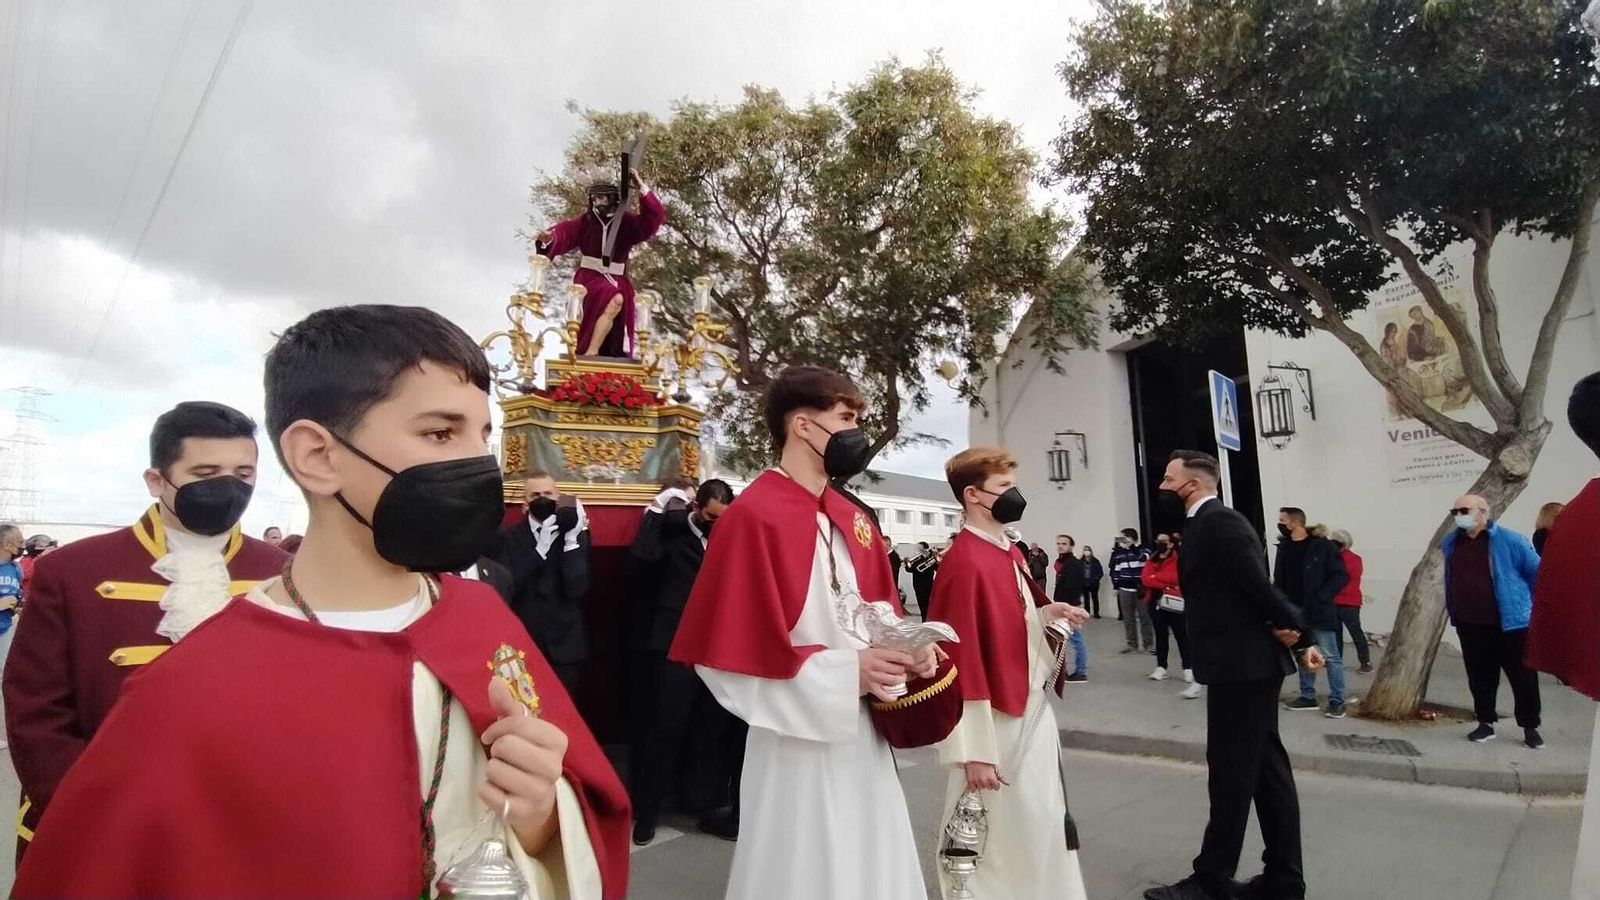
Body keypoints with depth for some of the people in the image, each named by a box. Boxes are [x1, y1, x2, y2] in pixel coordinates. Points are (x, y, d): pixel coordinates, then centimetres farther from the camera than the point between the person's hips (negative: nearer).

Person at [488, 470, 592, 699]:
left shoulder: (575, 536, 1)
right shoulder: (507, 538, 2)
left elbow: (577, 590, -10)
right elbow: (506, 588, -11)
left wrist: (571, 540, -15)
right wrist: (541, 548, -17)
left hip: (564, 645, 0)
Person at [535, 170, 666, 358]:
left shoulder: (627, 222, 6)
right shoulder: (586, 221, 7)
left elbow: (655, 217, -5)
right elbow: (565, 232, -4)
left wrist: (643, 191, -16)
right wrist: (549, 238, -26)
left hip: (616, 280, 3)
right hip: (590, 276, -3)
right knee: (615, 301, -30)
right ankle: (590, 353, -32)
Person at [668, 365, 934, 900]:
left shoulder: (855, 521, 9)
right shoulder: (753, 516, -16)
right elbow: (727, 653, -19)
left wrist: (907, 651, -3)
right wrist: (844, 672, -22)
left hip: (864, 738, 8)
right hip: (798, 743, -7)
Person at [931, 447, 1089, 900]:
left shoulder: (1011, 552, 8)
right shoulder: (965, 562, -21)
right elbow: (963, 662, -22)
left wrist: (1049, 614, 1)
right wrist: (974, 751, -20)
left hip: (1032, 711, 9)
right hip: (994, 723, -9)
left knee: (1039, 828, 20)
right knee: (996, 837, 6)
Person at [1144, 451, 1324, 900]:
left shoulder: (1218, 521, -17)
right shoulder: (1209, 523, 14)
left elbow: (1258, 585, -20)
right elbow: (1255, 586, 11)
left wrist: (1296, 632, -7)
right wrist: (1298, 639, 1)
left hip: (1241, 665, -10)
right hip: (1244, 664, 10)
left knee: (1231, 770, -1)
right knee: (1265, 769, 13)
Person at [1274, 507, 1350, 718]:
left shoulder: (1322, 546, -10)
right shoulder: (1284, 547, 7)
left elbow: (1341, 576, -10)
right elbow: (1278, 578, 13)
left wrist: (1321, 598, -18)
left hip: (1318, 610, -6)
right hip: (1294, 611, 6)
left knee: (1330, 656, 1)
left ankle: (1337, 701, 7)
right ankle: (1308, 697, 23)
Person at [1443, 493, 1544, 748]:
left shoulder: (1509, 540, -11)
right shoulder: (1451, 542, 4)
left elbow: (1538, 572, -3)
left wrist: (1535, 606, 1)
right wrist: (1453, 611, 17)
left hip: (1509, 623, -4)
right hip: (1469, 625, 4)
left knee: (1523, 677, 7)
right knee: (1479, 677, 11)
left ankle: (1530, 727, 21)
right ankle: (1486, 723, 23)